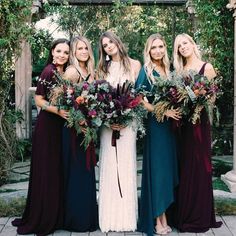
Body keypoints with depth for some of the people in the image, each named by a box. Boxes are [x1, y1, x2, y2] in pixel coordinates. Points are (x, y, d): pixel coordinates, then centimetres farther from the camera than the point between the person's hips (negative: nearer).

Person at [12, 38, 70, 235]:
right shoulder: (49, 71, -11)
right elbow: (38, 100, -12)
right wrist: (58, 110, -23)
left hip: (62, 125, 7)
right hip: (47, 125, -7)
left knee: (58, 171, 12)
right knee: (46, 171, -1)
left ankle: (55, 216, 24)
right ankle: (40, 220, 11)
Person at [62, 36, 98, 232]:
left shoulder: (89, 71, 12)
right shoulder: (72, 71, -12)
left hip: (86, 125, 8)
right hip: (73, 126, -8)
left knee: (87, 170, 13)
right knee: (77, 171, -2)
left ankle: (87, 214, 25)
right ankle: (77, 218, 9)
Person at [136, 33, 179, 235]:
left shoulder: (168, 70, 13)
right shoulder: (146, 71, -5)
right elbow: (141, 101, -13)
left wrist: (176, 111, 2)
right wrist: (164, 111, -17)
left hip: (169, 125, 6)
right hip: (155, 125, -6)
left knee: (168, 167, 7)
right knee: (157, 168, -2)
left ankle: (164, 217, 17)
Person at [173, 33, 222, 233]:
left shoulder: (206, 67, -2)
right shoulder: (180, 70, 13)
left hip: (199, 120, -5)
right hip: (182, 121, 5)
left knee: (199, 165, 0)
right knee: (184, 166, 9)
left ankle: (200, 217, 10)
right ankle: (185, 214, 20)